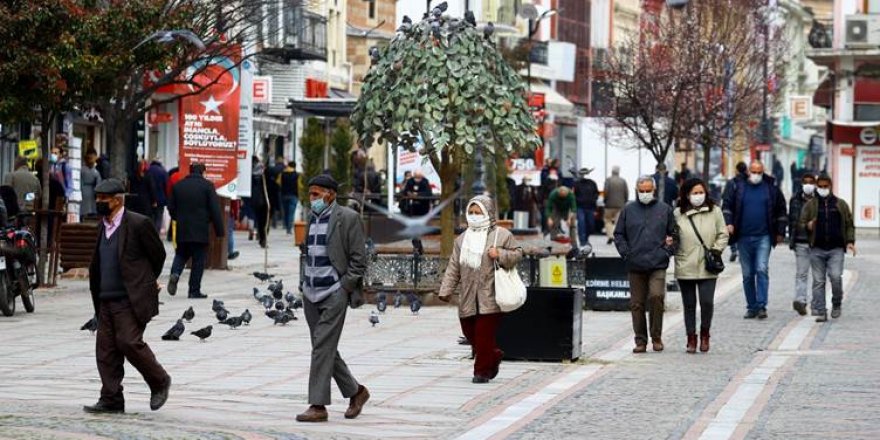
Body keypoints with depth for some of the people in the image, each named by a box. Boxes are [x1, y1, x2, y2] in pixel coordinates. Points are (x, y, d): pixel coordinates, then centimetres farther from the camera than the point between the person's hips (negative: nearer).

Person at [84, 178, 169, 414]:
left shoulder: (138, 224, -10)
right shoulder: (103, 226, 13)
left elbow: (158, 254, -2)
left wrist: (146, 282, 12)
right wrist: (97, 293, 16)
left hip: (132, 299, -7)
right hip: (107, 299, 8)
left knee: (129, 342, -14)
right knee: (106, 348, 3)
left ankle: (160, 382, 8)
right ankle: (111, 400, 8)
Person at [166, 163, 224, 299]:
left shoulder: (178, 186, 6)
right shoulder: (207, 186, -6)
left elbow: (171, 207, 10)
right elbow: (215, 210, -9)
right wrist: (219, 230, -4)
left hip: (182, 231, 4)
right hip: (201, 231, -4)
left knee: (181, 255, 18)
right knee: (198, 260, 3)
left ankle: (175, 273, -11)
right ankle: (195, 290, 3)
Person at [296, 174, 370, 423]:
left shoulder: (348, 218, -7)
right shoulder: (313, 218, 14)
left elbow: (359, 260, -8)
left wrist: (343, 288, -12)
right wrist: (305, 283, 13)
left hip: (334, 293, -7)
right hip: (311, 293, 8)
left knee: (323, 347, -11)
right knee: (325, 349, 10)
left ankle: (318, 406, -8)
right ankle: (356, 392, 25)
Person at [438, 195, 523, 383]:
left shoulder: (501, 235, 2)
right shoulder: (462, 238, 14)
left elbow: (517, 253, 4)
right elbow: (454, 267, 13)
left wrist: (500, 254, -14)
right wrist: (446, 290, 6)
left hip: (490, 296, -5)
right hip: (468, 297, 5)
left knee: (484, 334, -8)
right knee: (469, 332, 9)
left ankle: (482, 371, 1)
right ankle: (494, 356, 32)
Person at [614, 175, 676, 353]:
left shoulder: (664, 209, 8)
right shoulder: (628, 210, 9)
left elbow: (673, 233, 14)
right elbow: (619, 234, 13)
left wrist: (668, 251, 0)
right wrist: (625, 252, 0)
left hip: (658, 265, -2)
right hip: (635, 266, 2)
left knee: (656, 296, -18)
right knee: (637, 304, 3)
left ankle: (656, 337, -3)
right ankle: (640, 340, 12)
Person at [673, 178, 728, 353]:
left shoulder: (714, 211, 3)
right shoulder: (678, 214, 1)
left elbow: (723, 235, 9)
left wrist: (716, 250, -4)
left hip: (707, 268, 0)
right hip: (685, 268, 0)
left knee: (707, 302, -8)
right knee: (689, 305, 7)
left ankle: (705, 334, 16)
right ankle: (691, 338, 19)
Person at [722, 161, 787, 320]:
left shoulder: (771, 188, 4)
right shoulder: (738, 187, 5)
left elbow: (781, 210, 11)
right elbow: (727, 206, 11)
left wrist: (780, 232, 8)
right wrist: (728, 223, -5)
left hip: (763, 237, -2)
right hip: (743, 238, 2)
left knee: (762, 270, -13)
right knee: (747, 274, 7)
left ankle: (761, 306, -12)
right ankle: (751, 307, 15)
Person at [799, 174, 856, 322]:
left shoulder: (841, 204, 11)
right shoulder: (810, 205, 10)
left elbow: (849, 225, 13)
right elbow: (802, 223, 10)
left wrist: (850, 241, 0)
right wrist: (807, 226, -13)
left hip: (836, 249, -1)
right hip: (817, 249, 1)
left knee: (835, 276, -14)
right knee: (818, 281, -1)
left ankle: (836, 304, 10)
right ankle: (821, 312, 3)